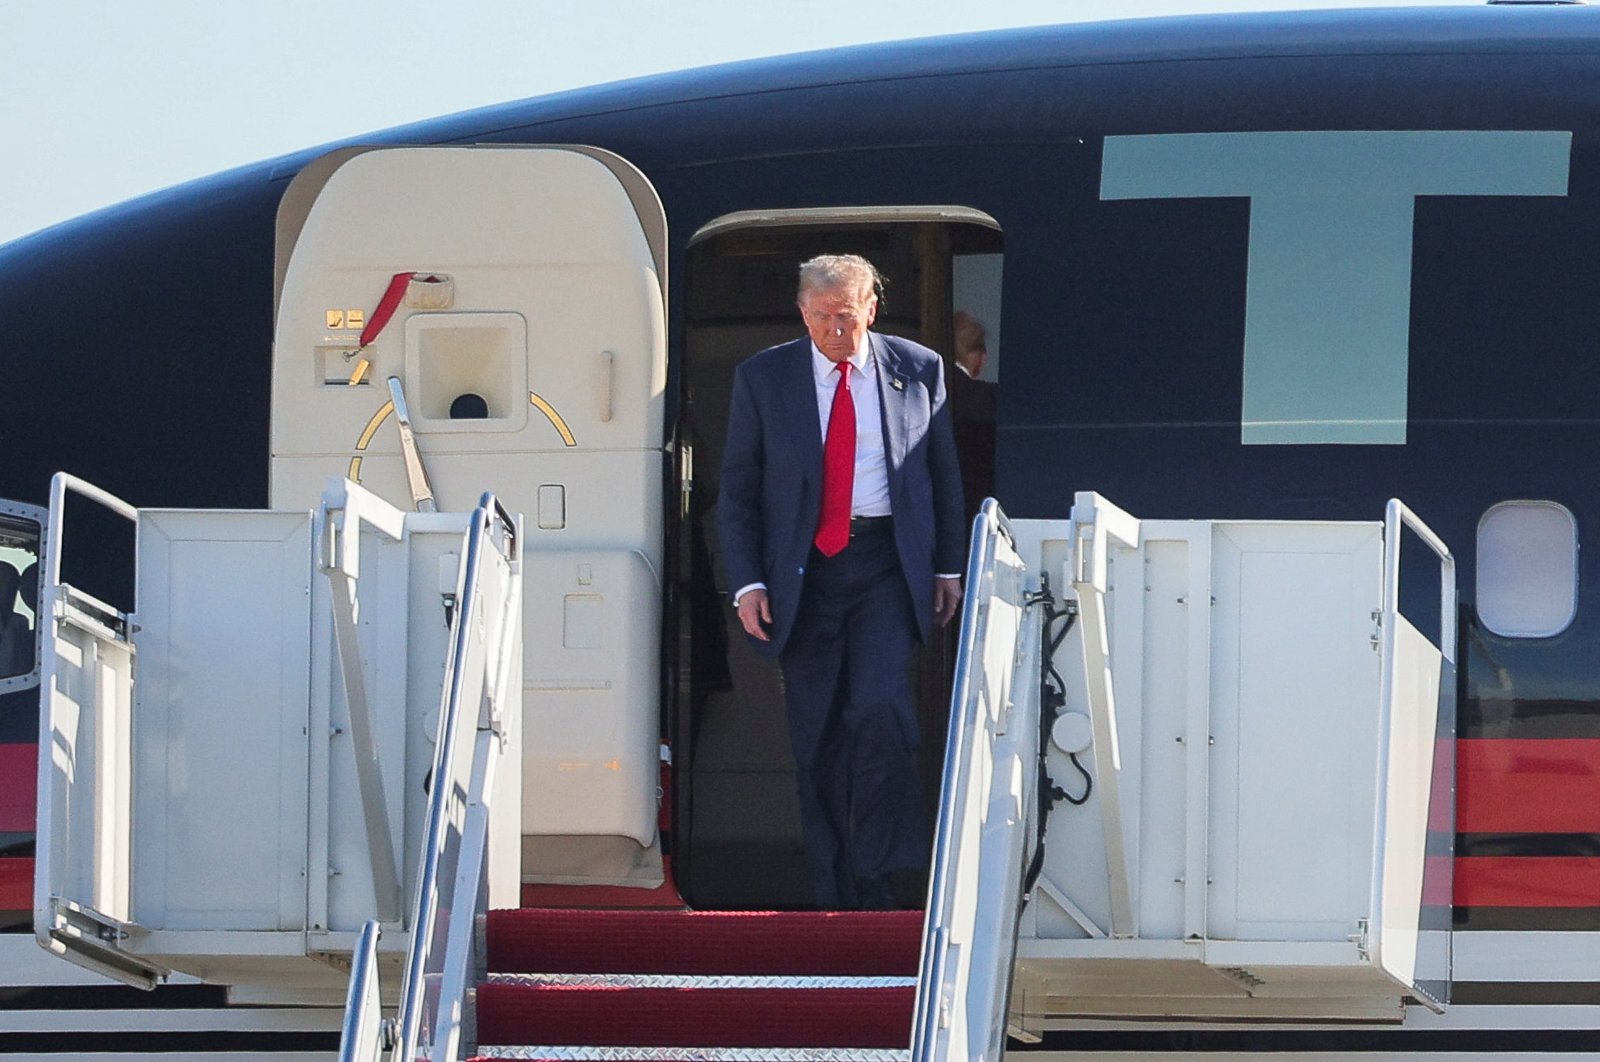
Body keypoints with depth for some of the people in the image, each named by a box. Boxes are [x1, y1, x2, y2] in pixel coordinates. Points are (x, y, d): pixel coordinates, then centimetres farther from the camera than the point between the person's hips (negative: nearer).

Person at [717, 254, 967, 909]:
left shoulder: (918, 371, 5)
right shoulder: (764, 379, 4)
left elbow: (944, 476, 13)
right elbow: (737, 490, 7)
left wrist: (949, 566, 8)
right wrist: (746, 582, -3)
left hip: (887, 566, -1)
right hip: (803, 571, 1)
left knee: (880, 709, -20)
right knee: (816, 737, 2)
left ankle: (882, 878, -11)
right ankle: (835, 896, 9)